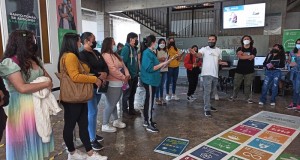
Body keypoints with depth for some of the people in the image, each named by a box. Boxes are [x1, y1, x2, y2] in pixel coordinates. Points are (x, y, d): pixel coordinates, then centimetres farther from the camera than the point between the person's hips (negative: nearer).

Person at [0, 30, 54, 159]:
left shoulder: (35, 59, 9)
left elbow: (47, 76, 14)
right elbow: (22, 88, -22)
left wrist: (47, 85, -8)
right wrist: (45, 84, -15)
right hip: (22, 106, -7)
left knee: (39, 137, 17)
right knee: (26, 141, 6)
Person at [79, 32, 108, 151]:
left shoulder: (96, 53, 13)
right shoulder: (82, 55, -11)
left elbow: (105, 66, 6)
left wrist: (105, 74, -14)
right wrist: (100, 76, -14)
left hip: (98, 85, 7)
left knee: (93, 111, 15)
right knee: (92, 112, -5)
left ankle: (92, 133, 28)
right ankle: (92, 139, 5)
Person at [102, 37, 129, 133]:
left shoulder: (115, 55, 17)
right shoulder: (106, 55, -14)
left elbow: (123, 65, 12)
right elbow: (112, 70, -23)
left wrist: (127, 75, -6)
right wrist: (123, 78, -15)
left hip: (119, 83, 10)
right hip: (112, 84, -10)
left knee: (113, 103, 20)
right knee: (110, 104, -2)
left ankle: (116, 121, 32)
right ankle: (105, 125, 10)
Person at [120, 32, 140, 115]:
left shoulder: (134, 48, 12)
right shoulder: (126, 48, -15)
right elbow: (122, 62, -20)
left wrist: (137, 72, 12)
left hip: (135, 75, 8)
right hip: (129, 76, -8)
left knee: (132, 93, 17)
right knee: (127, 94, 5)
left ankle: (131, 109, 30)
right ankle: (125, 111, 18)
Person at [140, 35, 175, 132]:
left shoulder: (150, 52, 12)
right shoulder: (147, 53, -17)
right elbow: (150, 68, -22)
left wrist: (166, 63, 9)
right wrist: (163, 63, -18)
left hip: (151, 80, 10)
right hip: (149, 80, -10)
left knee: (148, 100, 16)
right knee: (149, 101, -4)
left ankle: (147, 121, 28)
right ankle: (149, 125, 5)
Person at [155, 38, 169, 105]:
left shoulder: (166, 51, 10)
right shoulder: (156, 51, -7)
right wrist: (159, 59, -21)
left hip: (165, 70, 5)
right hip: (158, 70, -5)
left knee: (162, 85, 12)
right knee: (158, 85, -1)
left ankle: (161, 98, 22)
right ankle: (157, 99, 10)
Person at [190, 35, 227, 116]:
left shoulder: (219, 50, 14)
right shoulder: (204, 49, -3)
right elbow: (199, 55, -24)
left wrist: (222, 63, 1)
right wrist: (195, 53, -46)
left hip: (215, 74, 6)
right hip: (206, 74, -6)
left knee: (211, 91, 18)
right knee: (207, 91, -9)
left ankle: (208, 105, 33)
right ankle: (207, 109, -6)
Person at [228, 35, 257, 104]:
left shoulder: (253, 49, 4)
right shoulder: (240, 49, 8)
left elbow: (251, 58, -12)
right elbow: (239, 56, -11)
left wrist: (243, 54, -6)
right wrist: (249, 56, -8)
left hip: (249, 71, -1)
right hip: (239, 70, 1)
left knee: (248, 85, 0)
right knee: (236, 84, 6)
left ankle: (248, 98, 11)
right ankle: (234, 96, 20)